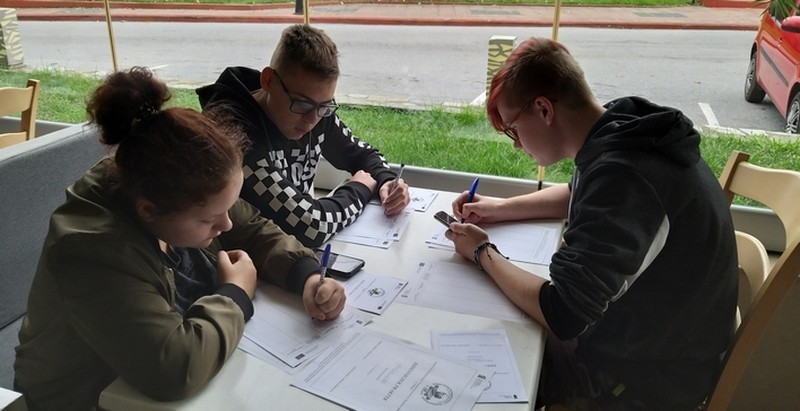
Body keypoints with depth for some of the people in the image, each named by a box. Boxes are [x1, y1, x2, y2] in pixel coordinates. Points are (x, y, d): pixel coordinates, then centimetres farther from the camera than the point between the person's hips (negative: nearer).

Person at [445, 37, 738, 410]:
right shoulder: (624, 129, -4)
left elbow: (561, 317, -32)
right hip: (660, 335, 8)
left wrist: (483, 253, -17)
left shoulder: (620, 175, -34)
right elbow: (580, 196, 19)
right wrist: (501, 208, 8)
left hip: (648, 375, -8)